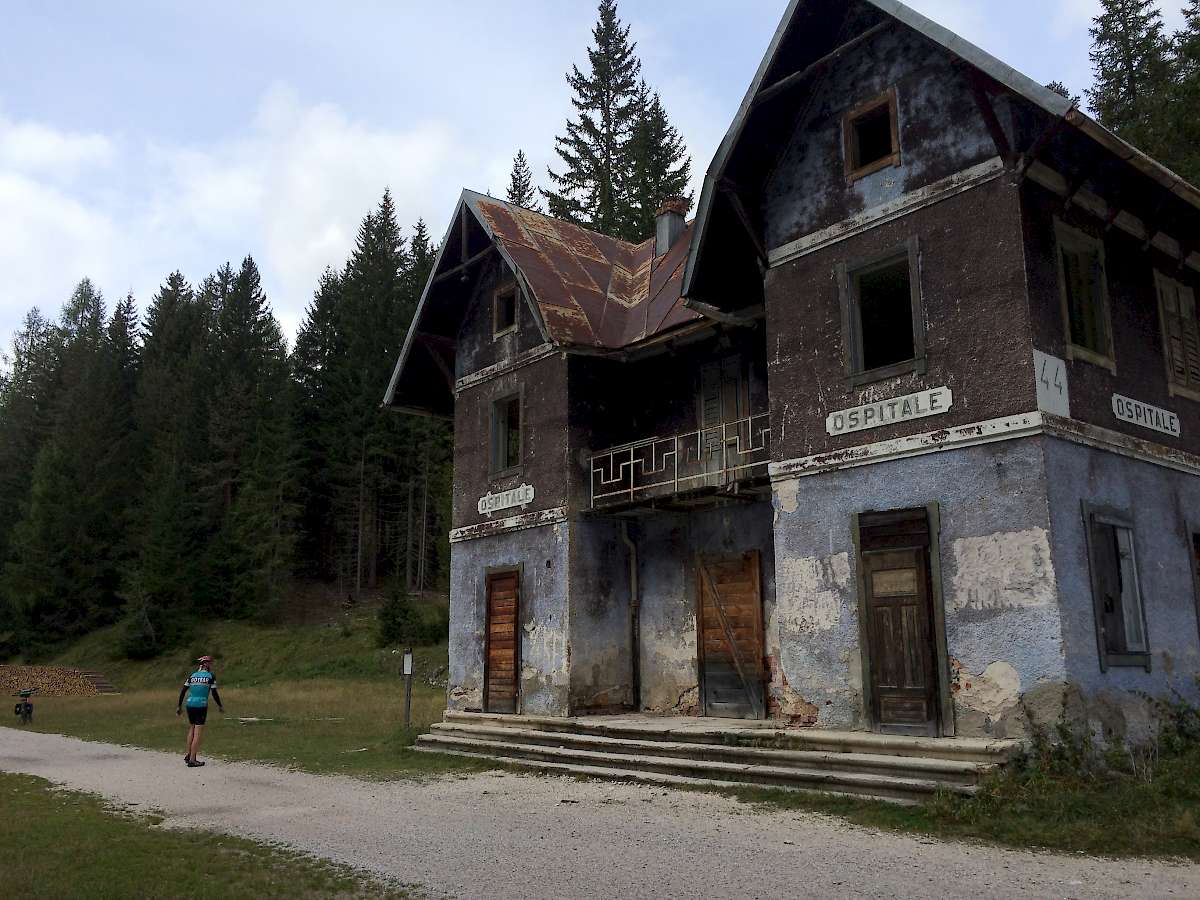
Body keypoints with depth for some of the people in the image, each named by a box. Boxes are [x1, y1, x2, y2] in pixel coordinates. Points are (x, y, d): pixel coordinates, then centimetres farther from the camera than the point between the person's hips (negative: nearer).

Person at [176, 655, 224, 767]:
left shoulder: (192, 675, 9)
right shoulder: (210, 676, -3)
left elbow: (183, 692, 7)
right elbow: (214, 694, -6)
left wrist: (179, 706, 16)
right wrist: (220, 706, 8)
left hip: (190, 705, 5)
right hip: (201, 706, -5)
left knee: (191, 729, 21)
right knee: (198, 733, -1)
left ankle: (188, 755, 26)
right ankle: (192, 760, -2)